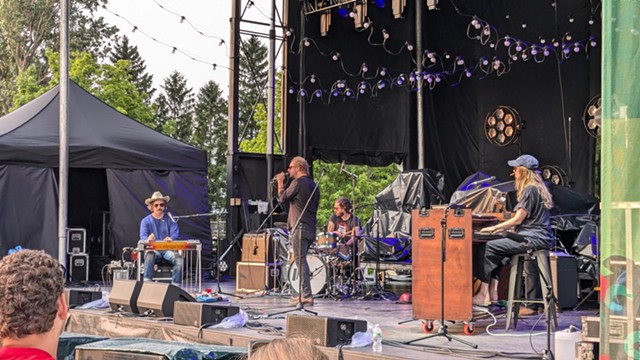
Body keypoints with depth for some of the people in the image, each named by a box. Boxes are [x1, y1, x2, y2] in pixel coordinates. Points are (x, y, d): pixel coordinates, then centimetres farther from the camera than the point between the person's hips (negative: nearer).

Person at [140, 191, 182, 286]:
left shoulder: (170, 219, 9)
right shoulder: (146, 221, 6)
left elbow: (175, 234, -5)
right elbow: (143, 236, -9)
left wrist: (170, 239, -31)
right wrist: (148, 239, -36)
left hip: (168, 249, 1)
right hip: (153, 249, -1)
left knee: (179, 259, -29)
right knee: (149, 256, -36)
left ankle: (175, 286, -23)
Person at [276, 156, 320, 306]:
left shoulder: (298, 182, -9)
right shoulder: (313, 185, 18)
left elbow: (282, 198, -5)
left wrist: (280, 182, 9)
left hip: (300, 228, -9)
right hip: (311, 229, 9)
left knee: (300, 261, -10)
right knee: (302, 261, 15)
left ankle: (306, 296, -15)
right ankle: (304, 293, 18)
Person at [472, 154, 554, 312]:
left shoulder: (529, 190, -12)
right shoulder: (538, 188, 21)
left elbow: (518, 219, -14)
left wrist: (495, 228, -5)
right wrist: (503, 228, 19)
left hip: (533, 239, -11)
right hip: (540, 238, 11)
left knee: (489, 247, -12)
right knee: (498, 248, 14)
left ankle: (483, 294, -10)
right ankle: (493, 292, 4)